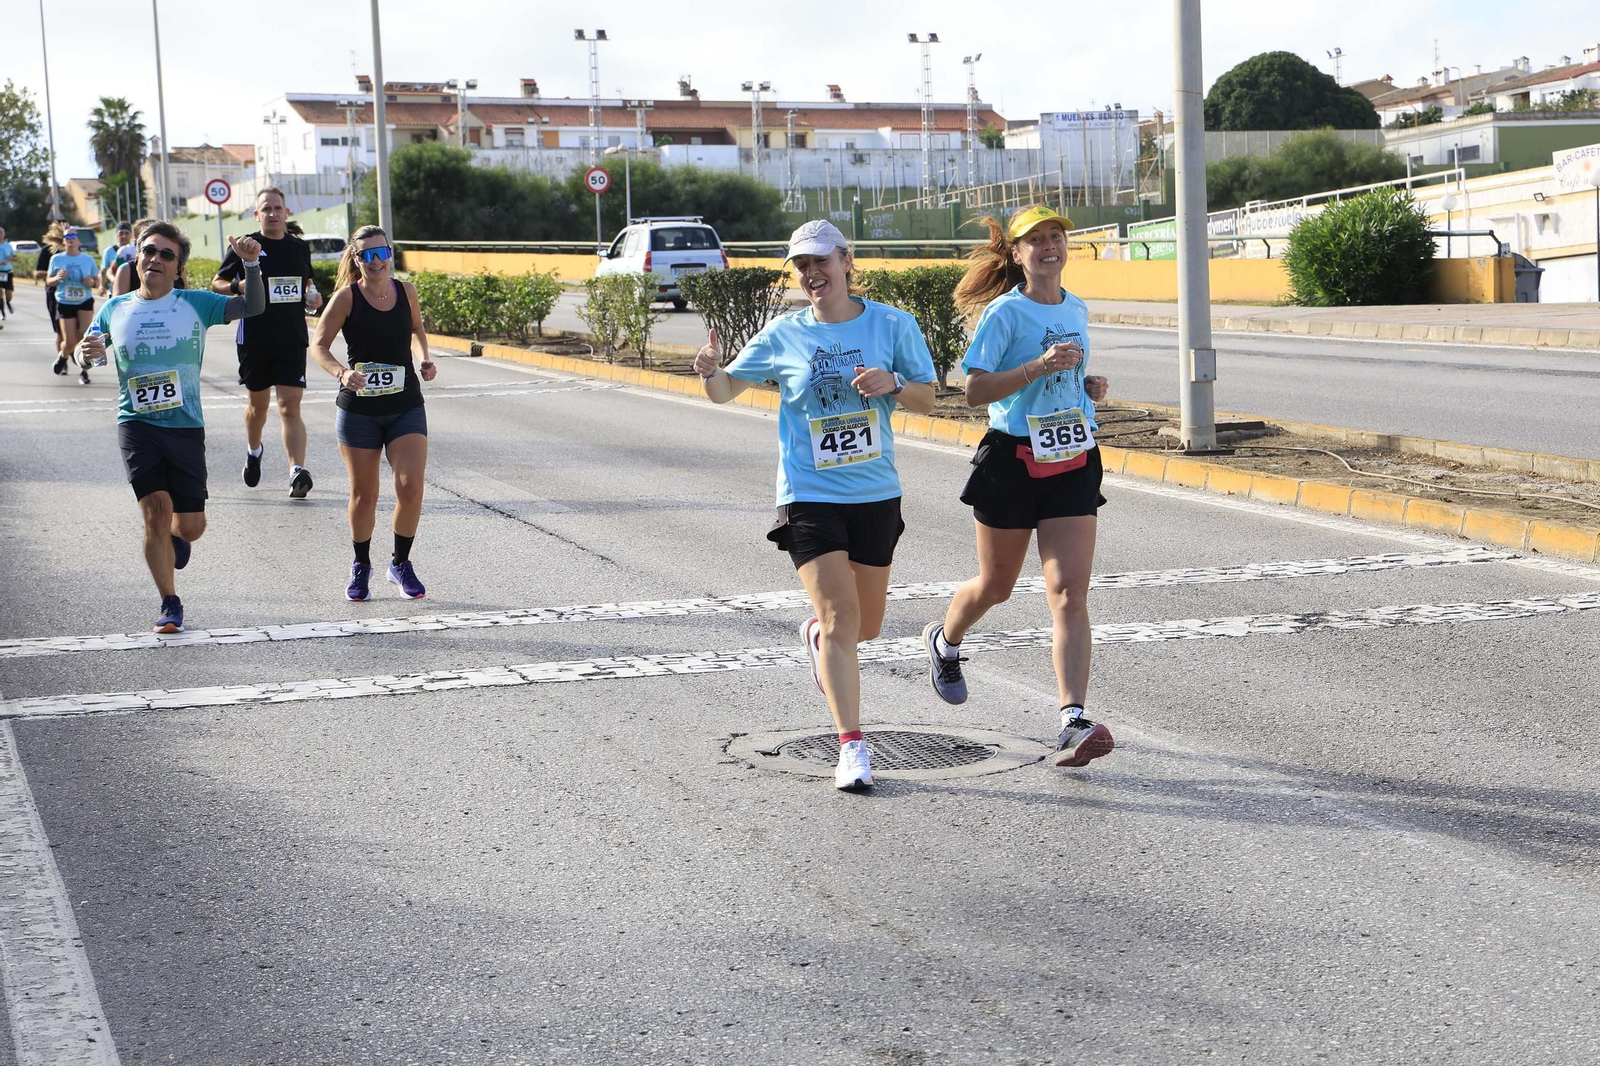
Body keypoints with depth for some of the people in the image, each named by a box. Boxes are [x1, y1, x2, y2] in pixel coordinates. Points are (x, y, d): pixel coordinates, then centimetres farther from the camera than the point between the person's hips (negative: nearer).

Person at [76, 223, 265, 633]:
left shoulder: (196, 304, 0)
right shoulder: (115, 310, 7)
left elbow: (253, 306, -8)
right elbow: (87, 350, 16)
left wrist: (251, 263, -23)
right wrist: (87, 352, -8)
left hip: (186, 427, 0)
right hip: (137, 426, 0)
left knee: (191, 526, 1)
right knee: (157, 509, -14)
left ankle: (173, 538, 40)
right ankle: (170, 605, 2)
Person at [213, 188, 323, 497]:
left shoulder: (300, 248, 8)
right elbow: (216, 283, 6)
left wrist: (313, 297, 1)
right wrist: (237, 287, -15)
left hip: (292, 340, 0)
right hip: (254, 340, 0)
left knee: (290, 407, -10)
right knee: (257, 404, 15)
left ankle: (297, 471, -19)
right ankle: (253, 452, 43)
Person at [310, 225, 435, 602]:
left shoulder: (405, 291, 2)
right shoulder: (347, 296, -8)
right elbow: (319, 345, -7)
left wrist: (425, 359, 5)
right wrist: (341, 372, -25)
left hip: (406, 407, 2)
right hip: (358, 409, -2)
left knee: (410, 487, -12)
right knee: (363, 496, 6)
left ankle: (401, 564, 10)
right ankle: (361, 566, 29)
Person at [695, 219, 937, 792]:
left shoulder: (893, 324, 0)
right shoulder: (783, 335, -1)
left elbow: (927, 399, 5)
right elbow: (725, 392, 6)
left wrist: (893, 384, -17)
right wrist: (711, 371, -17)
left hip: (877, 493, 2)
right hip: (809, 495, -2)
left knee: (865, 625, 14)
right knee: (840, 615, -16)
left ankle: (816, 635, 50)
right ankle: (852, 748, -12)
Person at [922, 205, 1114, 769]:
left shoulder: (1077, 309, 11)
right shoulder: (1005, 312, -8)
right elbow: (976, 392, -15)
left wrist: (1091, 387, 5)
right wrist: (1039, 366, -26)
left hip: (1074, 463, 4)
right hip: (1013, 461, -4)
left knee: (1070, 594, -10)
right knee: (996, 585, 13)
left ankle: (1073, 722, -18)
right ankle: (945, 641, 47)